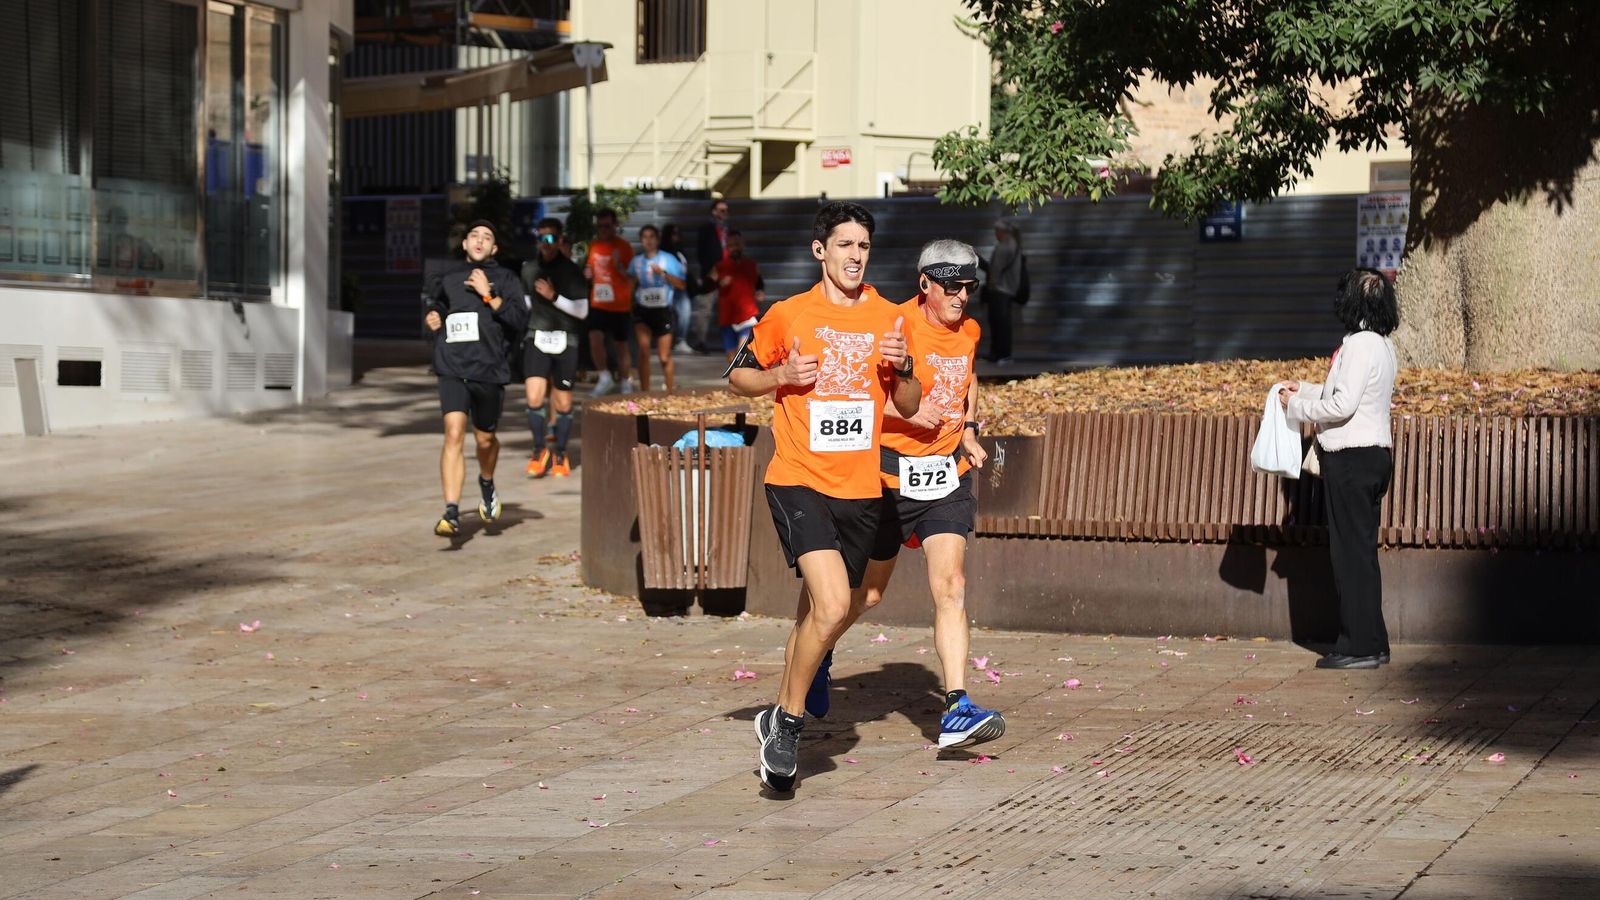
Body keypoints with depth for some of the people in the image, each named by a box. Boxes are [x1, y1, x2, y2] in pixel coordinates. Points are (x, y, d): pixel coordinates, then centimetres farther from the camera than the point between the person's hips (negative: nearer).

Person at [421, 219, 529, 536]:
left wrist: (489, 295, -16)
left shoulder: (505, 278, 4)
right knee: (454, 434, -16)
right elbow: (431, 302, 34)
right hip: (452, 369, 1)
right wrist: (430, 316, 12)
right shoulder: (449, 279, 12)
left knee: (485, 440, 13)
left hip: (489, 369, -1)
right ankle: (451, 514, -20)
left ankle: (487, 485, 47)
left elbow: (520, 319, -9)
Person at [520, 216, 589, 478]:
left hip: (565, 341, -2)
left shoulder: (571, 271, -4)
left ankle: (560, 454, 21)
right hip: (537, 338, 2)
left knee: (564, 404, 4)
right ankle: (540, 450, 5)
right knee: (534, 398, -13)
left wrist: (554, 297, -16)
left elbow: (582, 310, -6)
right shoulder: (529, 269, 6)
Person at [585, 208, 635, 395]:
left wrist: (619, 265, -24)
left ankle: (624, 382, 23)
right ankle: (605, 377, 1)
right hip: (598, 304, 3)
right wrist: (587, 273, -1)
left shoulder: (623, 247, -6)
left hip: (620, 305, -3)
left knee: (621, 345, 7)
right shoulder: (593, 246, 7)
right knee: (595, 338, -16)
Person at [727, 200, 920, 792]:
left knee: (826, 612, 13)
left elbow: (908, 407, 15)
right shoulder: (788, 315, -1)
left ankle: (783, 718, 33)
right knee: (832, 605, -21)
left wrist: (901, 369, -6)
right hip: (798, 481, -4)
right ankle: (787, 721, -5)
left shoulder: (889, 319, 8)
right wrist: (782, 376, -10)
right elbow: (737, 377, 9)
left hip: (860, 490, 4)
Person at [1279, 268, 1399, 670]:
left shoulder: (1360, 345, -17)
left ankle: (1361, 646, -3)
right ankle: (1371, 643, 17)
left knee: (1352, 551, -5)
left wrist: (1297, 406, -9)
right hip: (1374, 454, 10)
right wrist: (1306, 389, 22)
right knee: (1362, 551, 13)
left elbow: (1343, 404, -22)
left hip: (1352, 458, -10)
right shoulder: (1382, 344, 14)